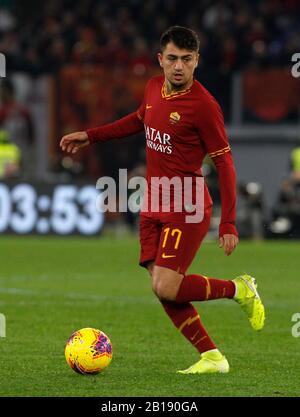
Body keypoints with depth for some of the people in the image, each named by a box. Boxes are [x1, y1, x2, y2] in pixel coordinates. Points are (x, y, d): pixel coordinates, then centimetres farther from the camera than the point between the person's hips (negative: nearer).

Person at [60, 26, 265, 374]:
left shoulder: (203, 104, -17)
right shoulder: (154, 88, 5)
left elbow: (224, 163, -13)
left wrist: (229, 224, -17)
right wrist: (90, 136, 27)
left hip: (186, 209, -7)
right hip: (153, 205, 7)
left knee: (167, 288, -16)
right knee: (162, 289, 1)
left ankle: (239, 289, 6)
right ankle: (211, 357, 11)